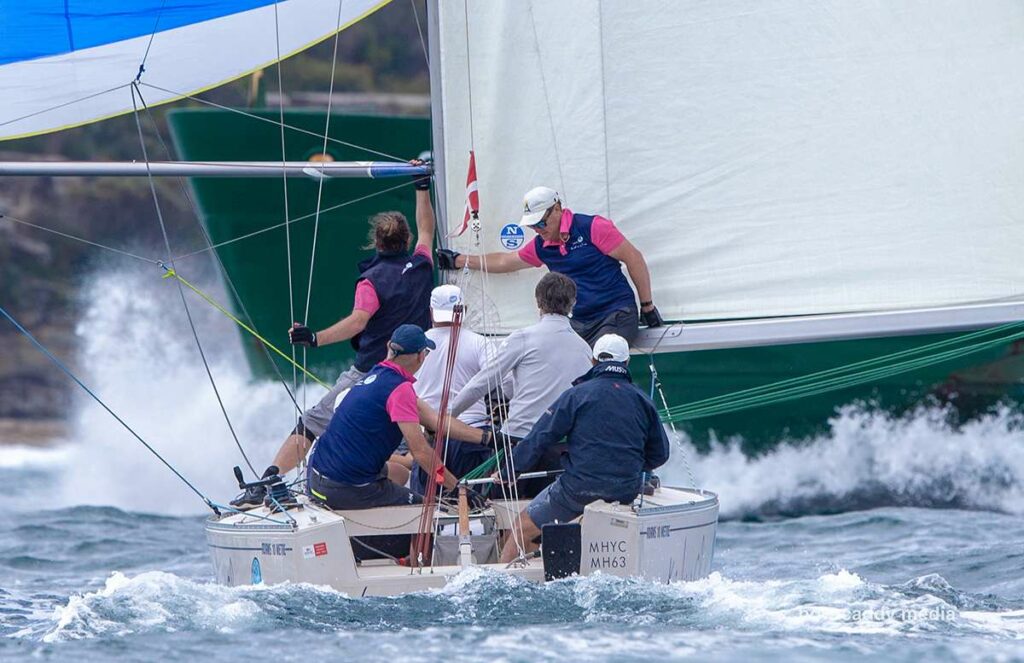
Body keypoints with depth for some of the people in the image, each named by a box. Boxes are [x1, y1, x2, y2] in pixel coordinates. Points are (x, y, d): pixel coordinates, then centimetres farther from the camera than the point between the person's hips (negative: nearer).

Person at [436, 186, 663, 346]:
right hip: (580, 322, 6)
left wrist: (647, 306, -5)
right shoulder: (541, 246, 14)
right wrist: (459, 261, 35)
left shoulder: (591, 228, -6)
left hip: (617, 315, -6)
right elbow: (504, 262, 30)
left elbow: (633, 258, -5)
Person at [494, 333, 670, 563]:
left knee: (524, 528, 10)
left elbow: (539, 438, -4)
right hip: (627, 491, 4)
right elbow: (659, 454, 14)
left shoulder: (577, 395, -4)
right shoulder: (642, 400, 7)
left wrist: (507, 472, 6)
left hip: (580, 486, -4)